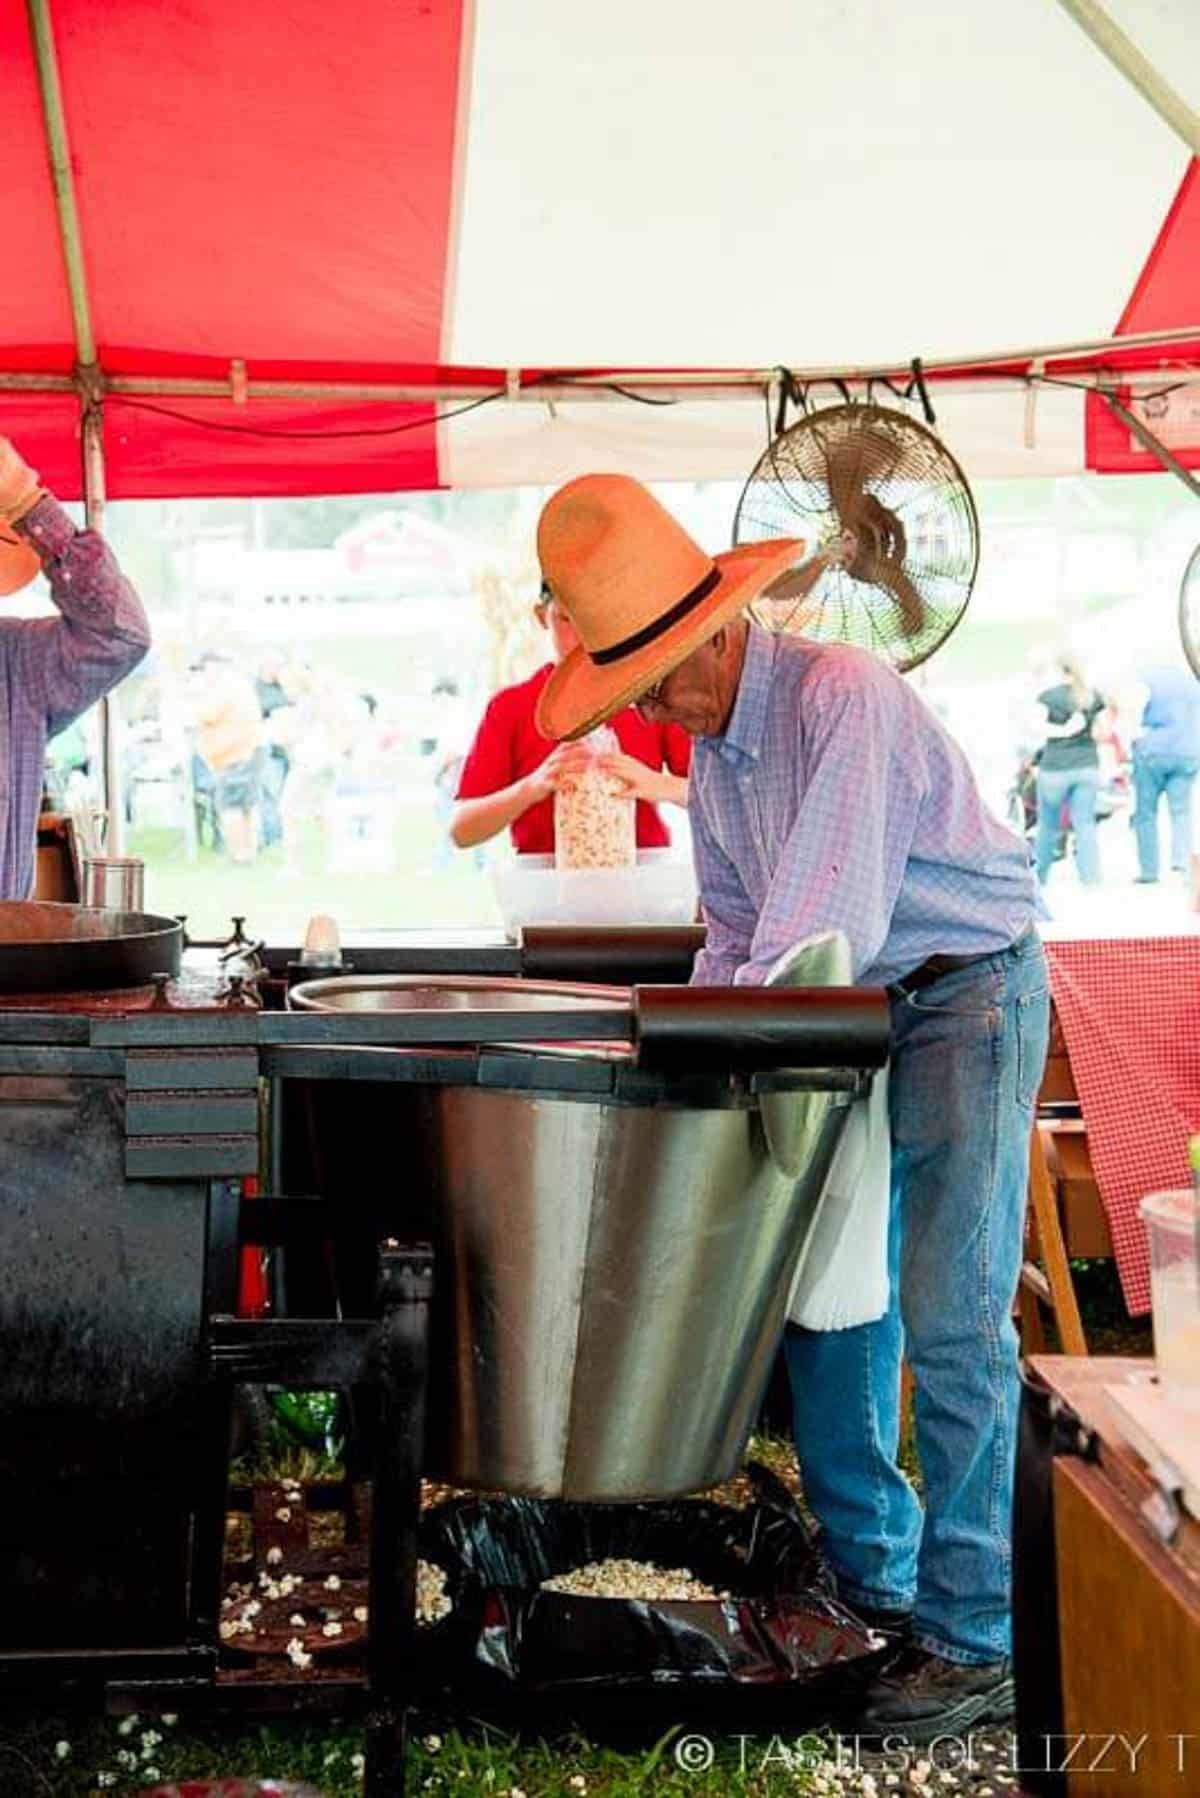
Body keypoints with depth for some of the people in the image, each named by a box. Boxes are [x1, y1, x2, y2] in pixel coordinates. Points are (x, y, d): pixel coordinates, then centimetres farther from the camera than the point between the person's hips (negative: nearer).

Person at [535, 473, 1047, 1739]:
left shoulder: (841, 696, -22)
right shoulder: (707, 742, 6)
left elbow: (825, 926, -26)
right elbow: (737, 923, 14)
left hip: (966, 994, -8)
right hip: (852, 1015, 9)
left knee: (951, 1322, -9)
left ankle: (976, 1641, 2)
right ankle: (870, 1575, 25)